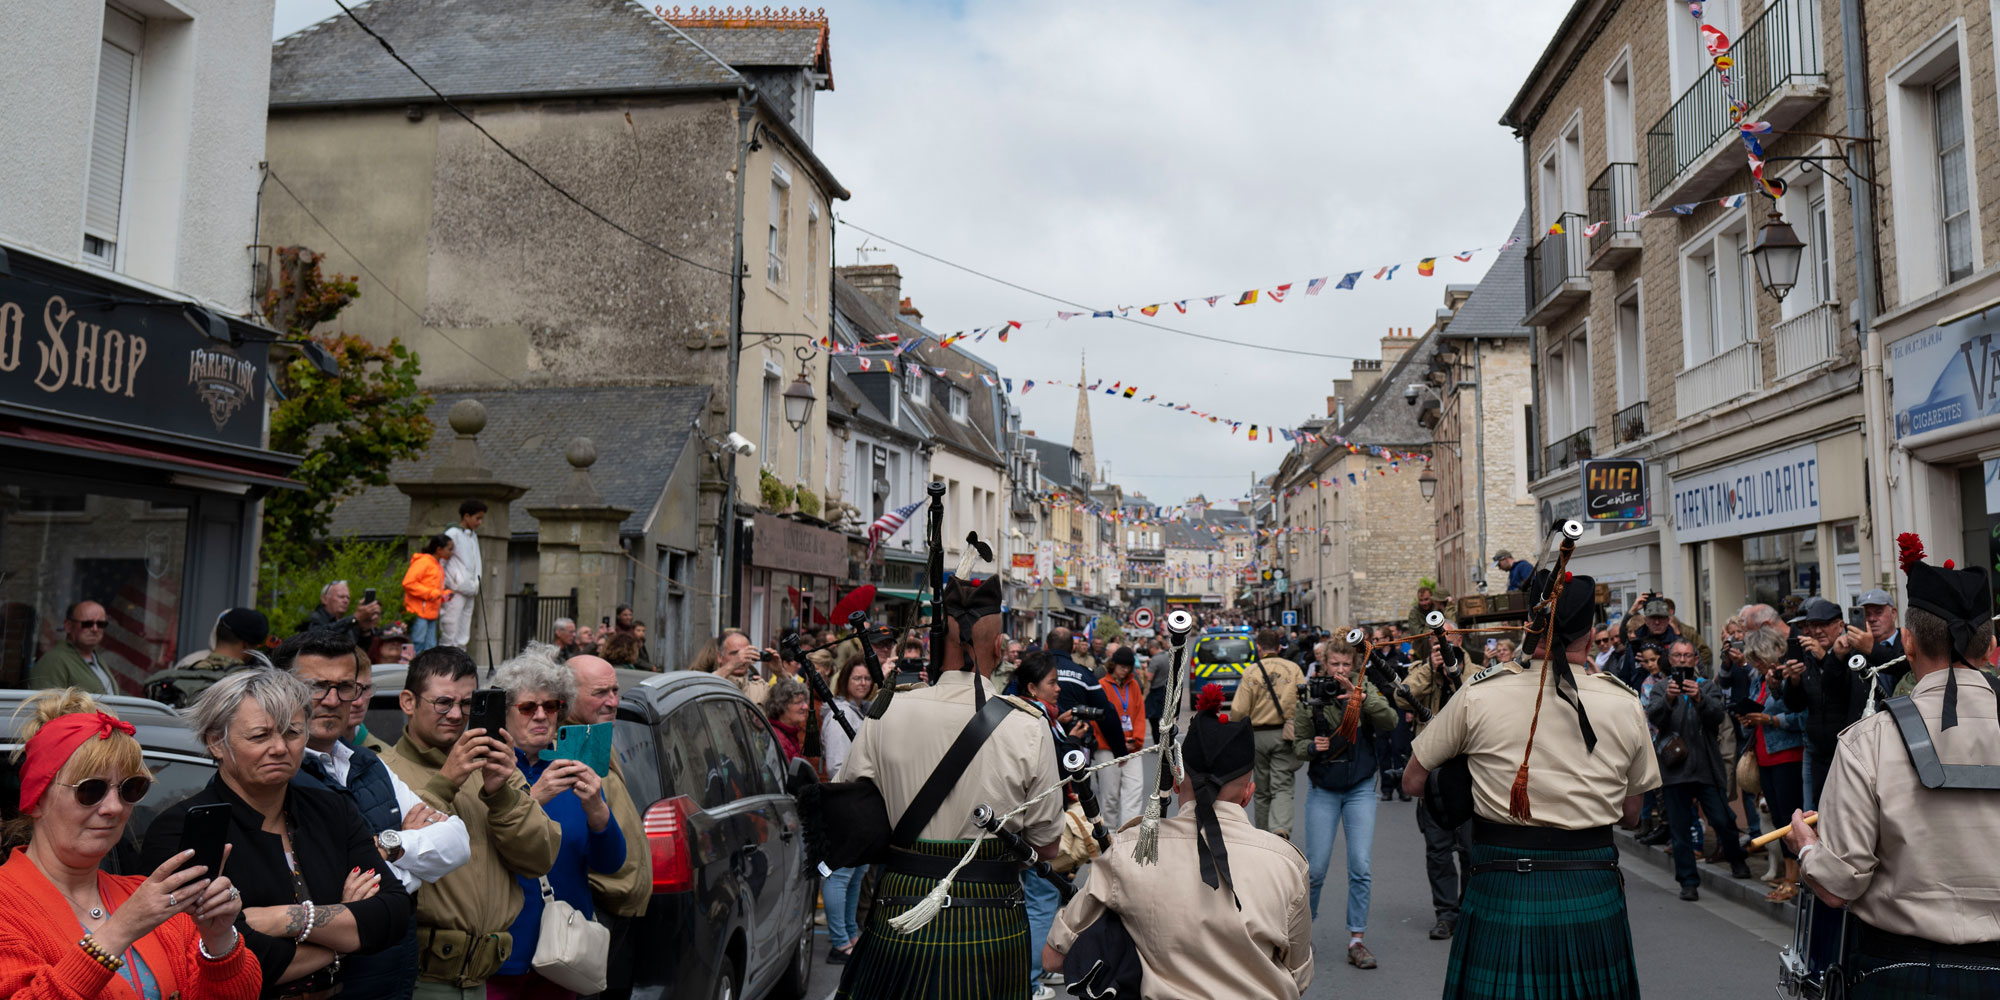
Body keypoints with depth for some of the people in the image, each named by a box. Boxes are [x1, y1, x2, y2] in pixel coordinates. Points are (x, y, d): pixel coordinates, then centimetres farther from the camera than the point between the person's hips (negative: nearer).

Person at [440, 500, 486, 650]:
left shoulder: (473, 536, 19)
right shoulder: (452, 533, -6)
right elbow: (441, 561, -8)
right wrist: (447, 587, -11)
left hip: (469, 592, 8)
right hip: (456, 592, -8)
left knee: (463, 637, 6)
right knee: (450, 633, -10)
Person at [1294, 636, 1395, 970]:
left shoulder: (1365, 690, -3)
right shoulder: (1309, 697, -5)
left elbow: (1390, 722, -19)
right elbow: (1297, 743, -1)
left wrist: (1361, 698, -31)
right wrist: (1312, 747, -22)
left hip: (1361, 788, 1)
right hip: (1323, 789, 0)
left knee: (1361, 867, -2)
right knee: (1316, 868, 3)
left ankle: (1356, 940, 9)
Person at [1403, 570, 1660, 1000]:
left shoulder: (1479, 695, -6)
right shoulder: (1625, 705, -1)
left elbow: (1413, 781, 3)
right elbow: (1631, 815, 10)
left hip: (1504, 898, -2)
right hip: (1594, 901, 2)